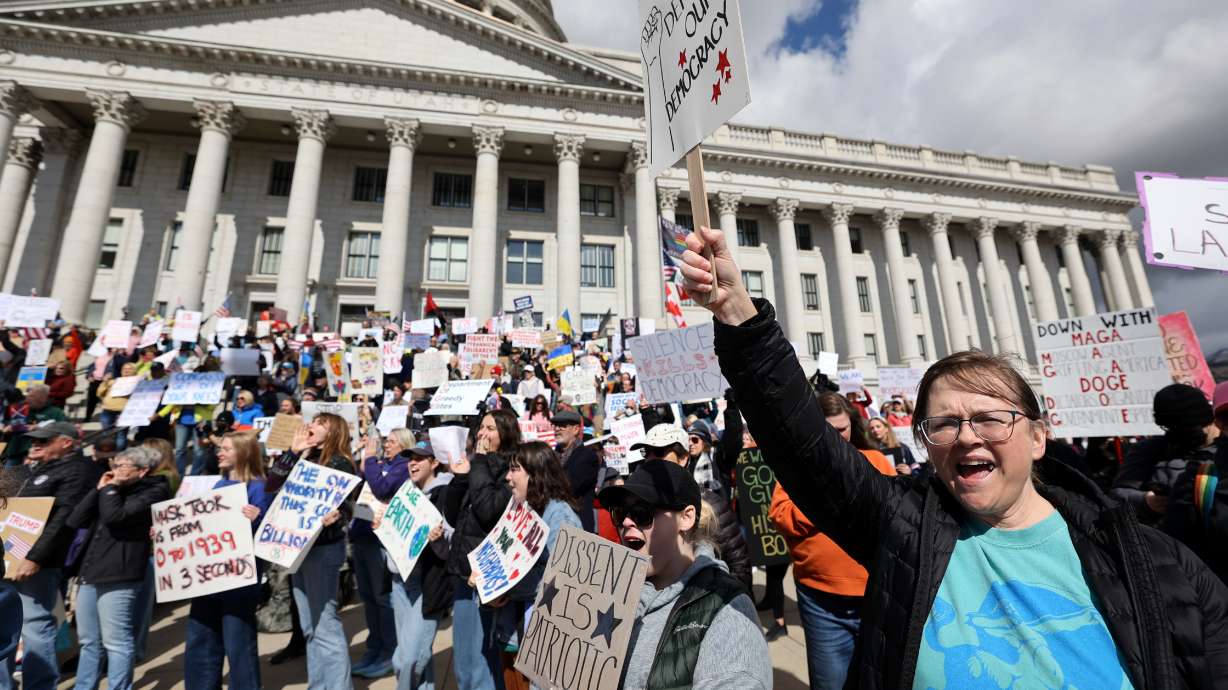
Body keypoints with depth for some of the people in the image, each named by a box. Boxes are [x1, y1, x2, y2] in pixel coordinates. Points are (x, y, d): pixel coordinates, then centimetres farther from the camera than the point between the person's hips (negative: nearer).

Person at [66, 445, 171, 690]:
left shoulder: (153, 492, -7)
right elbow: (75, 521, 12)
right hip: (90, 574, 8)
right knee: (89, 641, 18)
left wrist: (110, 488, -5)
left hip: (118, 577, -8)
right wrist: (99, 489, 6)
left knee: (116, 642, 0)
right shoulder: (114, 490, 17)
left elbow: (115, 517, -20)